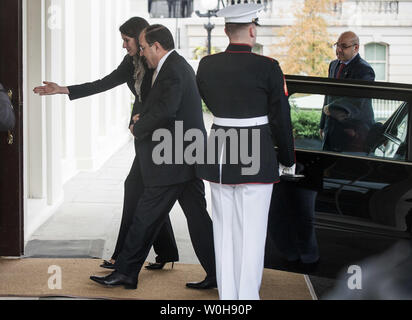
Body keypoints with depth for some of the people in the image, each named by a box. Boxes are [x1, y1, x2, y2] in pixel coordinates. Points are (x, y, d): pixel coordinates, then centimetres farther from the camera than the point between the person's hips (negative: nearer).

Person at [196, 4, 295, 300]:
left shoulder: (207, 65, 0)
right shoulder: (267, 67, -11)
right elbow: (280, 118, -5)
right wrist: (288, 159, 8)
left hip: (219, 155, 4)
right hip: (256, 158, -4)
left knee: (224, 231, 12)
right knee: (252, 232, 3)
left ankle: (226, 296, 17)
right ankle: (247, 296, 6)